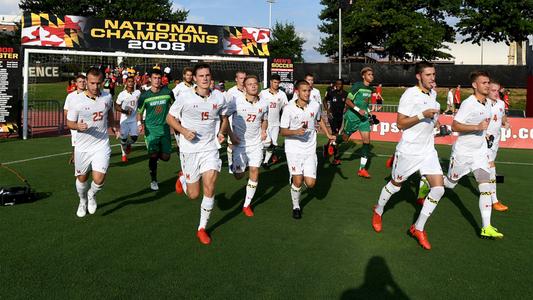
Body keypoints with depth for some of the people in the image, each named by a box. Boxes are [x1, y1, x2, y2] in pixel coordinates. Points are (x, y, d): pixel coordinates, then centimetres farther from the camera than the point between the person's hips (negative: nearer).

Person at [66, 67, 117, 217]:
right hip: (82, 147, 0)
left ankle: (91, 195, 24)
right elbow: (69, 122, -4)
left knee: (99, 180, -12)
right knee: (82, 178, 15)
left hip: (102, 145, 1)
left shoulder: (107, 97, -3)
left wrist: (112, 126, 26)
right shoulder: (77, 101, -12)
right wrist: (78, 126, -24)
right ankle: (83, 201, 46)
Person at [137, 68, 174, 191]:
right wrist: (140, 123, -11)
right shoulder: (144, 96, -4)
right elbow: (139, 112, 6)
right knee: (153, 155, -7)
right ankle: (153, 181, 12)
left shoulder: (168, 92, -2)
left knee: (165, 157, 1)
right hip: (151, 129, -2)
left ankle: (157, 155, 38)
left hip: (165, 127, 2)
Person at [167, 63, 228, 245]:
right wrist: (183, 131, -17)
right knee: (193, 194, 5)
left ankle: (202, 228, 11)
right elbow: (170, 117, 0)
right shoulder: (184, 97, -10)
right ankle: (182, 178, 43)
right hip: (189, 149, -2)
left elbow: (224, 118, 17)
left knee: (210, 188, -10)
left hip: (211, 148, 2)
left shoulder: (219, 97, 0)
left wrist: (222, 132, -3)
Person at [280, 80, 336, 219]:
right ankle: (296, 206, 16)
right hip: (293, 149, -3)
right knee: (298, 181, -11)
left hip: (310, 149, 3)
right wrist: (296, 131, -26)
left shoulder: (316, 105, -2)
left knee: (310, 183, -3)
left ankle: (297, 177, 33)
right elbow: (283, 131, -8)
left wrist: (328, 135, 17)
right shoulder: (289, 109, -12)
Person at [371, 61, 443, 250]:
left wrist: (434, 120, 15)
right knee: (395, 184, 12)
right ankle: (378, 211, 41)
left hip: (428, 150, 6)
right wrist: (422, 115, -25)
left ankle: (418, 228, 8)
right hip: (408, 150, -6)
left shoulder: (433, 94, 10)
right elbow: (400, 123, -18)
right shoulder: (410, 94, -15)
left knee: (438, 188, -6)